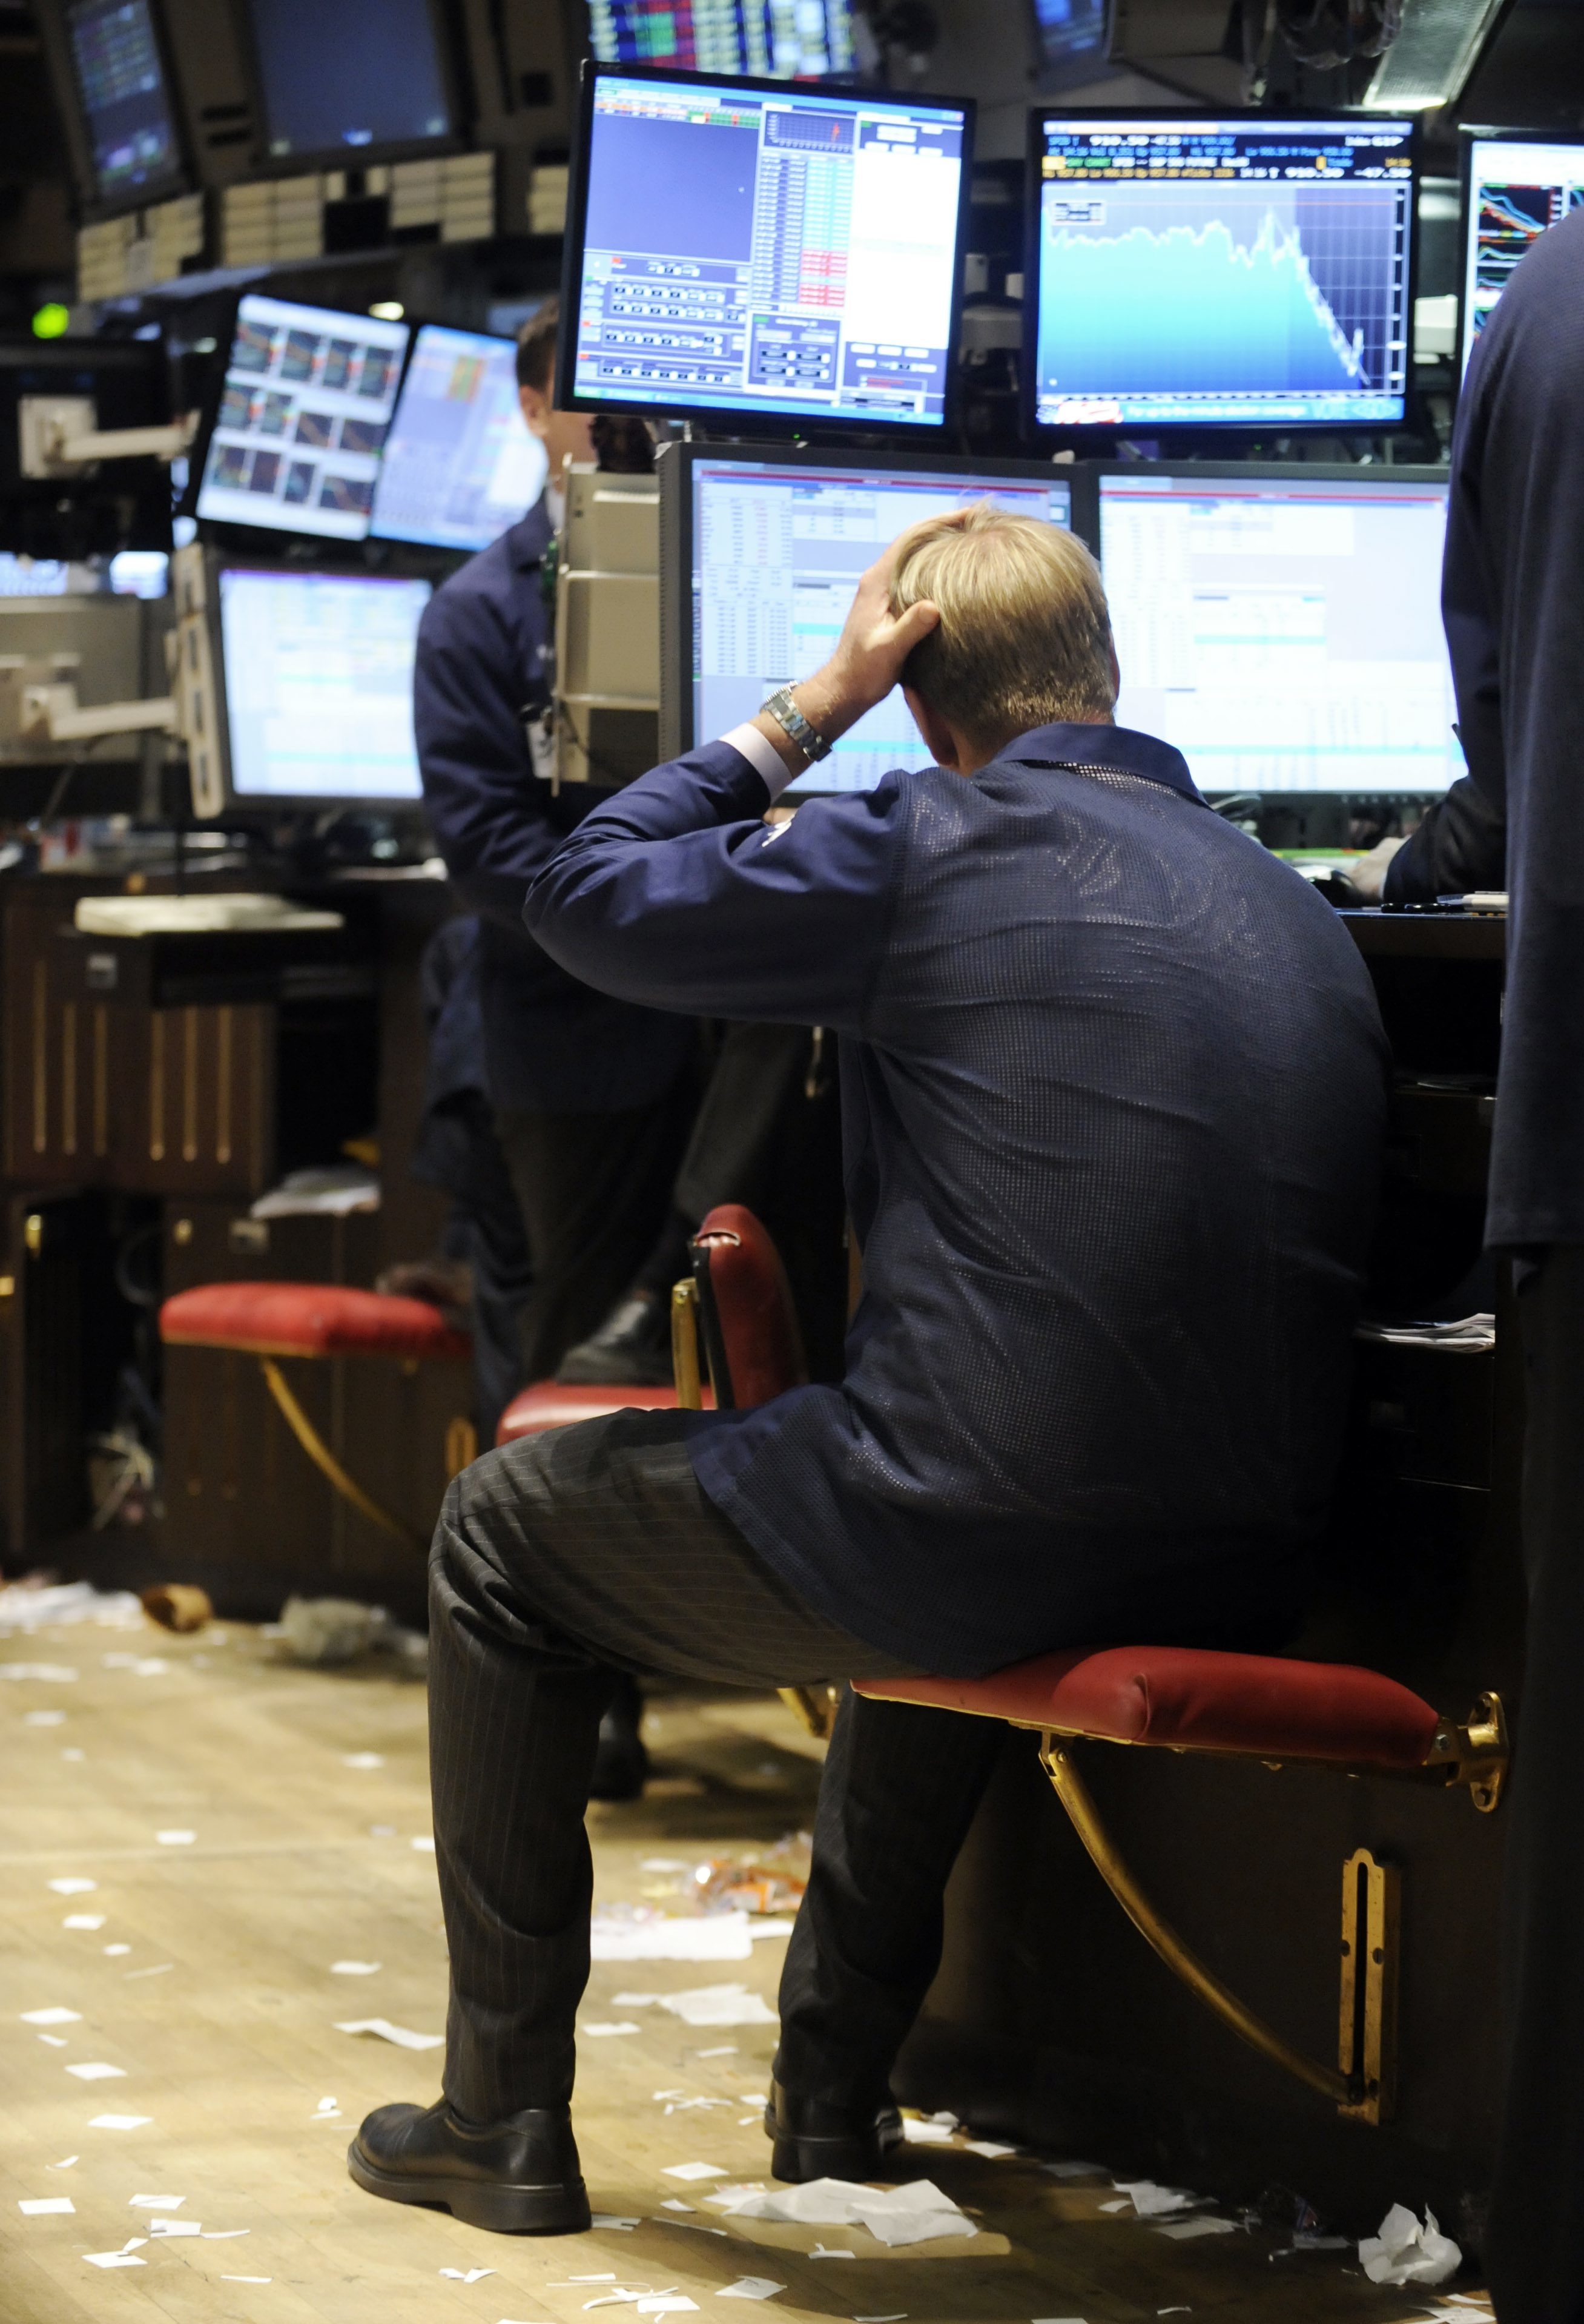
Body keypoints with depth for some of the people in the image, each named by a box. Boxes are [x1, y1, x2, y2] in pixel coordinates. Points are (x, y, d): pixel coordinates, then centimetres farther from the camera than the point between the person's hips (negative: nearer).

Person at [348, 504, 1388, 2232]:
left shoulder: (932, 845, -9)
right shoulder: (1300, 913, 12)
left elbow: (592, 894, 0)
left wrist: (807, 709, 8)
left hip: (986, 1554, -7)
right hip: (1233, 1583, 7)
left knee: (504, 1531, 18)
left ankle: (504, 2119, 21)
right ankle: (834, 2092, 47)